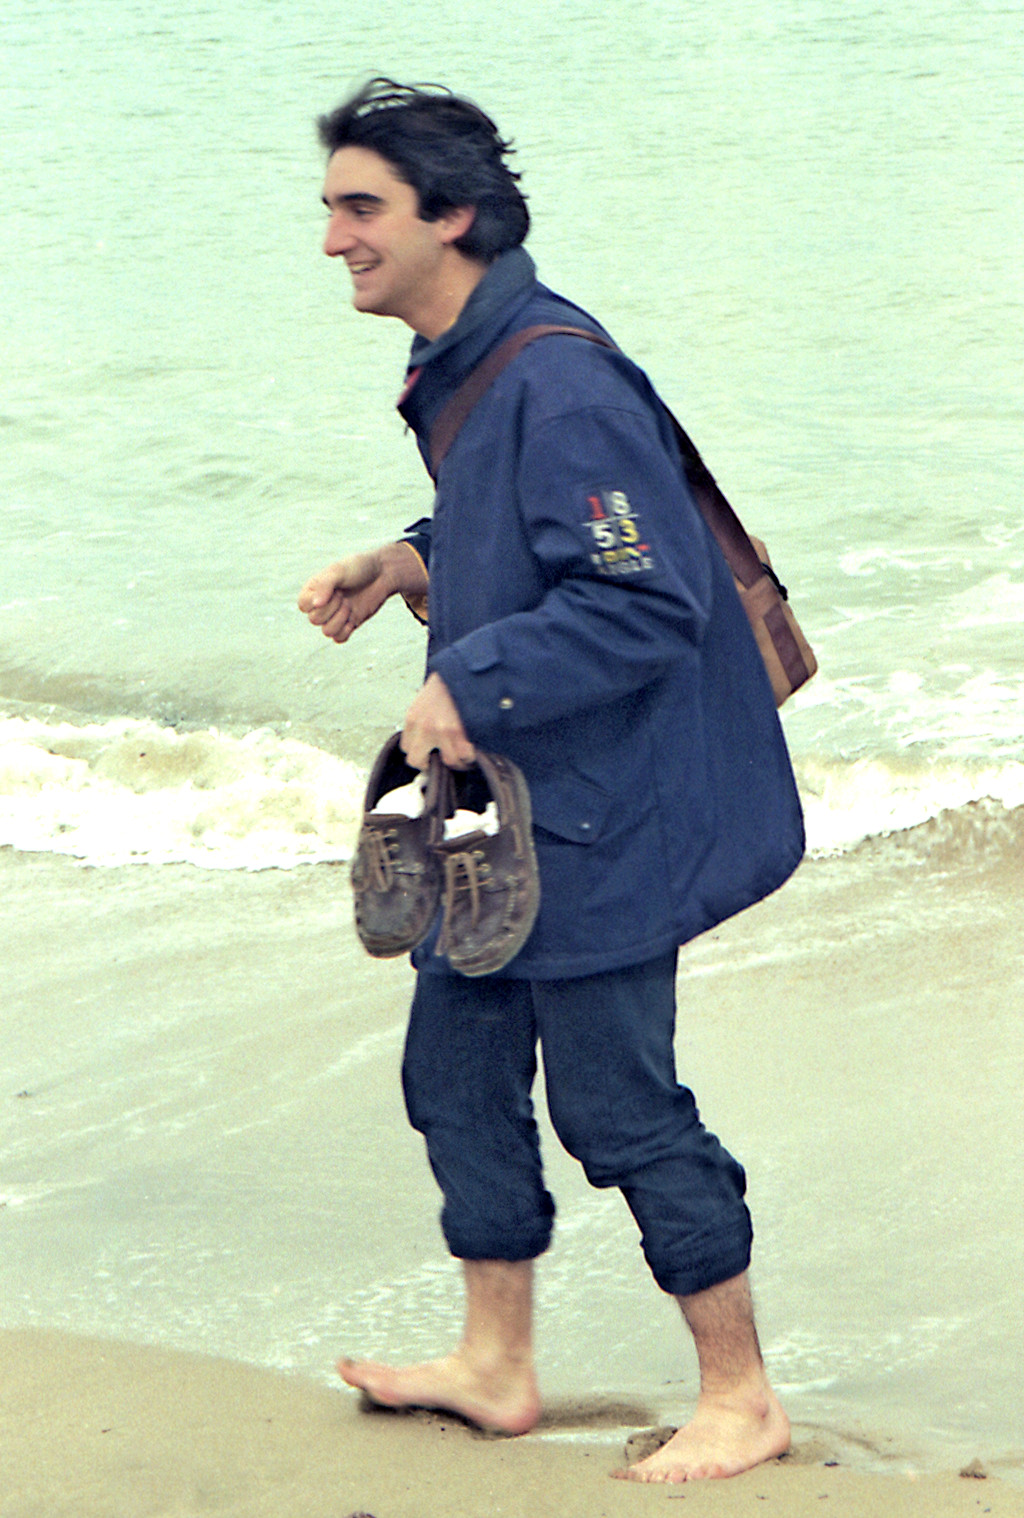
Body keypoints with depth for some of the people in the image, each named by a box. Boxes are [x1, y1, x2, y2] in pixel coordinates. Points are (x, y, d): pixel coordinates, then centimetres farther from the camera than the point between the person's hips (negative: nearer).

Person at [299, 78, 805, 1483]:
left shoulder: (558, 387, -23)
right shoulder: (465, 370, 9)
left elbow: (647, 601, -26)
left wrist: (470, 685, -23)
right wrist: (409, 568, 6)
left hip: (597, 822, -10)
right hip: (501, 805, 10)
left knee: (620, 1108, -2)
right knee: (457, 1069, 16)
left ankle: (742, 1399, 14)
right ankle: (496, 1366, 32)